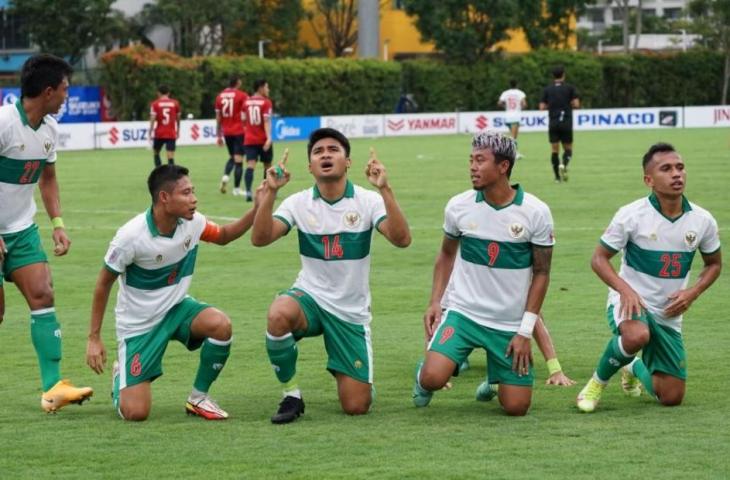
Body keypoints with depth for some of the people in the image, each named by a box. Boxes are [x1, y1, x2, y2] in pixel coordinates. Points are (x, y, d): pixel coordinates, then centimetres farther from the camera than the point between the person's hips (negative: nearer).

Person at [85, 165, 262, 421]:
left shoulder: (192, 222, -10)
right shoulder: (131, 236, -25)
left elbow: (223, 236, 12)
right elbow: (103, 284, -12)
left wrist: (256, 209, -5)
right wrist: (94, 338, -10)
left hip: (176, 308, 5)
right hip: (139, 322, -5)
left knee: (221, 324, -29)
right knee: (135, 413, -13)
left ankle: (198, 398, -6)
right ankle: (121, 378, 25)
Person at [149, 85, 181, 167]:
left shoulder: (155, 104, -2)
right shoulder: (175, 103, 5)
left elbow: (152, 119, -9)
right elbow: (178, 118, 14)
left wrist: (150, 133, -7)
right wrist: (178, 131, 27)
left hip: (159, 133, -1)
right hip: (171, 134, 1)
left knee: (156, 152, 17)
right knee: (171, 156, -3)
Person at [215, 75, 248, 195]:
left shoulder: (220, 96, 5)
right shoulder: (242, 96, -8)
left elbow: (218, 118, 9)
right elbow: (246, 116, -9)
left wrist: (219, 136, 15)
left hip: (226, 132, 5)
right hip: (239, 131, -5)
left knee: (232, 157, 21)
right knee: (238, 159, 0)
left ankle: (226, 175, -5)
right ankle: (237, 189, 0)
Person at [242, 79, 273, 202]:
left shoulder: (247, 102, 6)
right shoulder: (266, 102, -8)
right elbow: (267, 121, -17)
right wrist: (269, 137, -23)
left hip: (249, 140, 3)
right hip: (263, 140, -3)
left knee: (250, 165, -8)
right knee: (267, 165, 15)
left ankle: (248, 191, -28)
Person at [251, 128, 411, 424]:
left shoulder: (367, 201, -7)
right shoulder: (299, 203, -2)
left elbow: (401, 239, -23)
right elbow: (260, 238, -14)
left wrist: (385, 190, -34)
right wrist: (270, 191, -26)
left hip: (352, 311, 0)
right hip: (310, 298, 0)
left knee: (357, 407, -5)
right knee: (279, 314, -38)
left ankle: (342, 372, 33)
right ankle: (291, 396, -15)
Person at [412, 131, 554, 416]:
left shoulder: (535, 213, -9)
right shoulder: (459, 206, -4)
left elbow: (541, 273, -3)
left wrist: (525, 331, -7)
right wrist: (435, 301, 0)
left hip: (511, 325, 0)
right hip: (463, 313, 0)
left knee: (516, 408, -1)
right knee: (433, 378, -23)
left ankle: (495, 379, 34)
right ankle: (422, 375, 15)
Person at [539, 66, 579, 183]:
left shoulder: (547, 90, 5)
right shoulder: (570, 88, 0)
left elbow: (542, 107, 1)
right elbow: (576, 104, -7)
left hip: (553, 123, 1)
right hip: (566, 122, -1)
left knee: (554, 150, 5)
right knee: (568, 149, 7)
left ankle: (557, 177, 0)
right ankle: (564, 164, -24)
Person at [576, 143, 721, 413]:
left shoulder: (702, 221, -4)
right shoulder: (631, 215, -14)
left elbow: (713, 264, 12)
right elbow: (599, 259, -7)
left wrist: (692, 293, -7)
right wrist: (625, 289, -25)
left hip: (669, 314, 4)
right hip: (630, 302, -4)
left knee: (672, 398, 4)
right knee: (637, 336, -41)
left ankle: (635, 368, 40)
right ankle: (597, 382, -11)